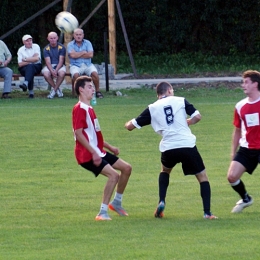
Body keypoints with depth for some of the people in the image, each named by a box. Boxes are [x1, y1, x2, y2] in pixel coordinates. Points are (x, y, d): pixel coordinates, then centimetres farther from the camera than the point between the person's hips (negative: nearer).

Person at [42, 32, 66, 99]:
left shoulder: (61, 47, -3)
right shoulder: (46, 49, 0)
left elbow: (61, 61, -10)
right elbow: (48, 62, -10)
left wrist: (56, 70, -27)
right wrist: (52, 71, -29)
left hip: (59, 65, -1)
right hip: (50, 66, 1)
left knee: (62, 73, -36)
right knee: (46, 74, -33)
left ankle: (54, 90, -15)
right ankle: (57, 89, -10)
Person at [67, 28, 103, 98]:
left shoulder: (87, 43, 9)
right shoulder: (70, 45, 5)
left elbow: (90, 55, -6)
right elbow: (73, 55, -13)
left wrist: (78, 55, -6)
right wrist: (84, 52, -4)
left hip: (87, 64, 1)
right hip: (75, 65, -1)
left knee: (94, 73, -27)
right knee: (75, 74, -34)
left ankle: (97, 91, -10)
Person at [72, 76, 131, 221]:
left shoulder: (89, 109, 19)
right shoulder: (80, 109, -13)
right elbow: (78, 134, -21)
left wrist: (109, 147, 23)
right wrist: (94, 153, -25)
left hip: (97, 152, 10)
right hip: (87, 155, -10)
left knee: (126, 168, 11)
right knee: (114, 175, -23)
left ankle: (117, 202, 24)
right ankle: (103, 213, -20)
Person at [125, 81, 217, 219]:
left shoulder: (152, 108, 12)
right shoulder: (180, 101, 10)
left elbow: (130, 126, 14)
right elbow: (197, 116, 5)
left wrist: (128, 124, 39)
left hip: (168, 148, 2)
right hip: (187, 145, -2)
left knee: (165, 171, 34)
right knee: (202, 177, 11)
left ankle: (161, 202, 14)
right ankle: (207, 212, -2)